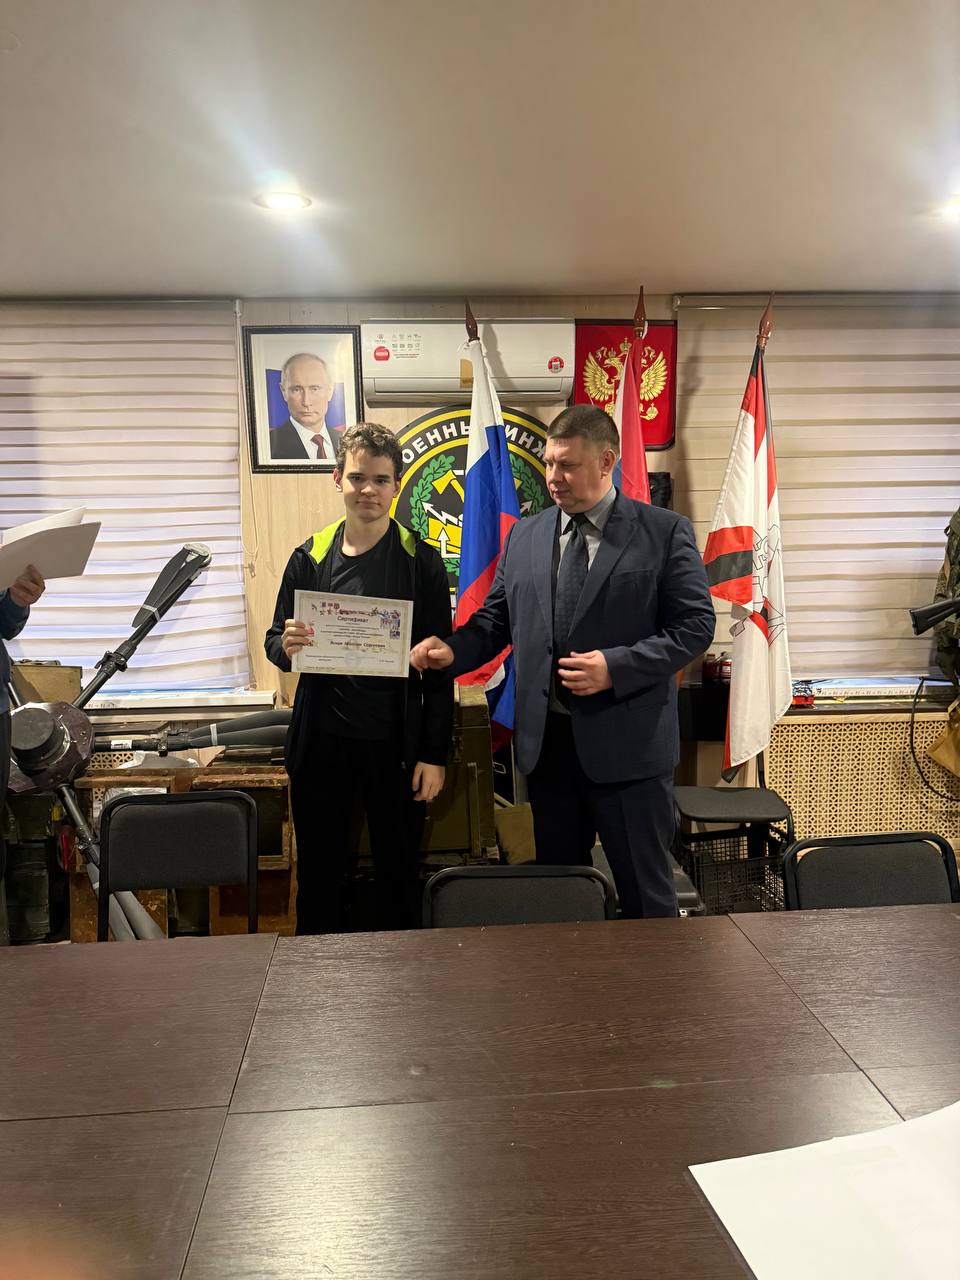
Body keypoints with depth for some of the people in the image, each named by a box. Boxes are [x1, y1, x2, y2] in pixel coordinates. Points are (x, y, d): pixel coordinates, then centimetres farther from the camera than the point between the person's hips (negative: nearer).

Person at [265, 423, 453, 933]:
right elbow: (275, 642, 11)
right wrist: (286, 647, -14)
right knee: (320, 875, 13)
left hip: (395, 742, -2)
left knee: (399, 873, 11)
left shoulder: (421, 561, -2)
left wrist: (434, 753, -7)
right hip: (321, 741, 2)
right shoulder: (309, 557, 4)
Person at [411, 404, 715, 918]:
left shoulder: (665, 532, -4)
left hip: (628, 744, -4)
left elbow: (695, 624, -7)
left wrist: (616, 666, -18)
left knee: (646, 893, 10)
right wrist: (453, 650, -8)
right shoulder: (523, 537, 10)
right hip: (545, 741, 4)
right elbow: (495, 618, 12)